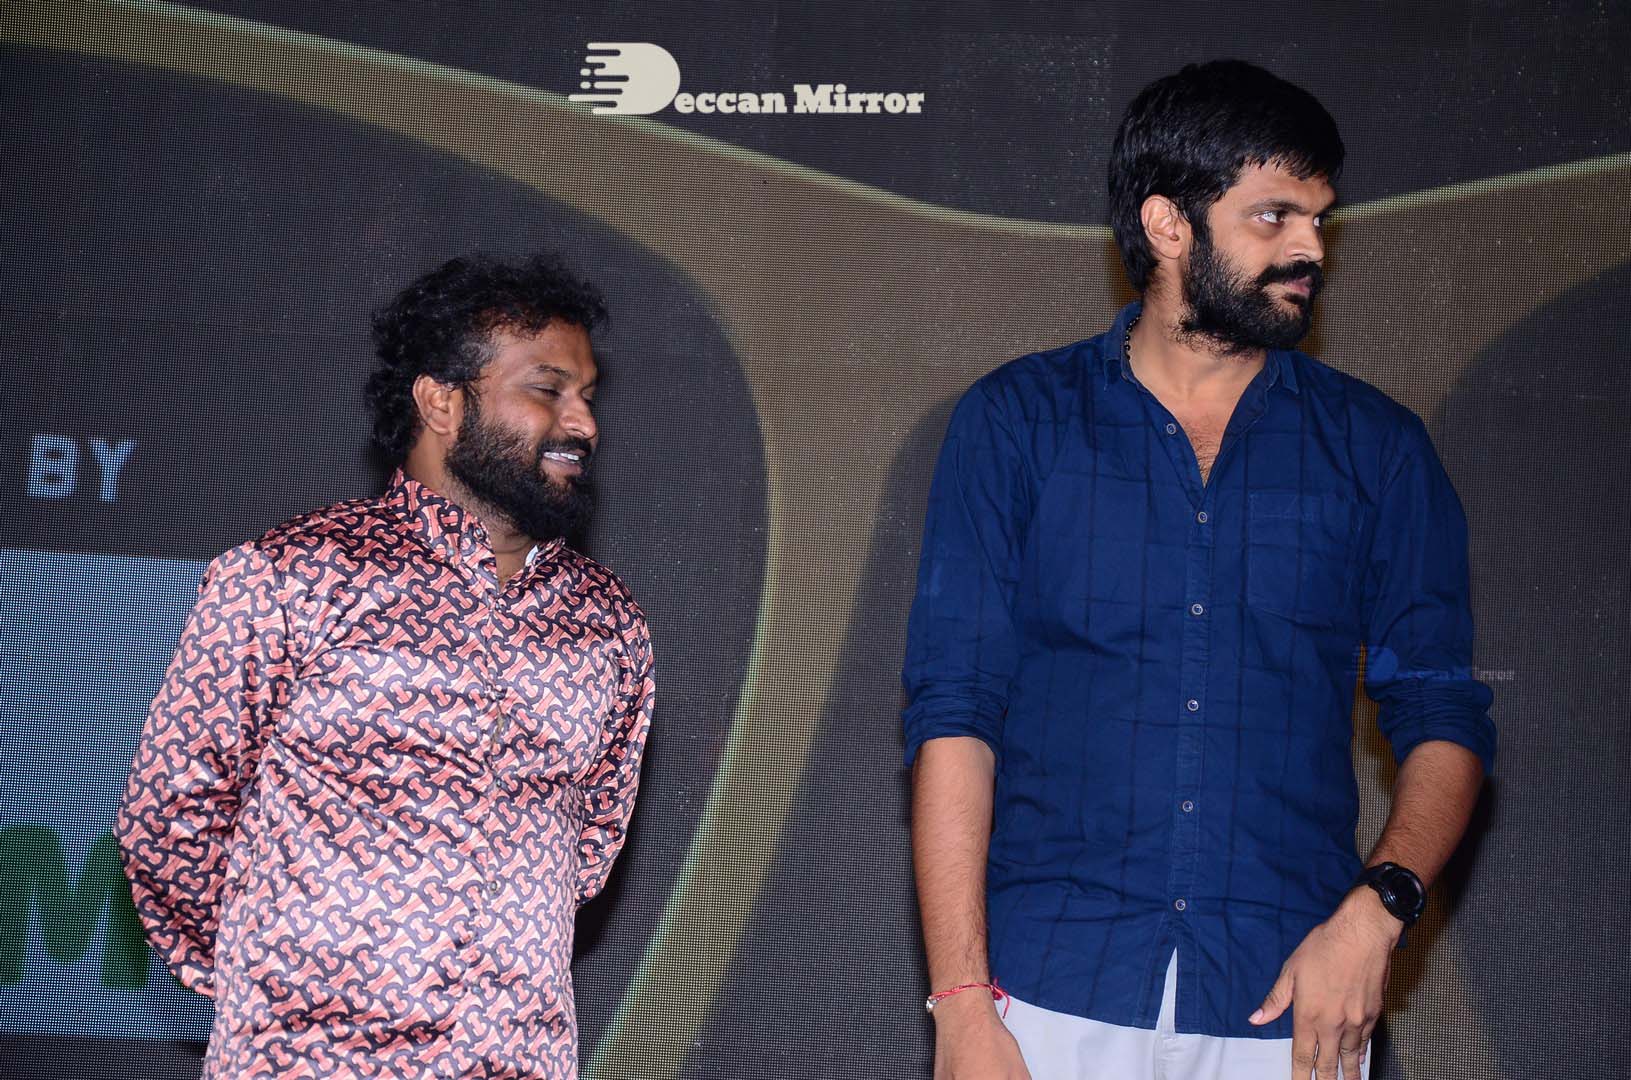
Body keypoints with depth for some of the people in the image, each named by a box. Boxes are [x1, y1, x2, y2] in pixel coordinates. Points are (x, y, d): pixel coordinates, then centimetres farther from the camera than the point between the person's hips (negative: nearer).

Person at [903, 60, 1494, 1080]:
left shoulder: (1378, 449, 7)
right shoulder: (1016, 421, 3)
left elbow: (1444, 716, 6)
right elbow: (954, 710, -2)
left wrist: (1376, 907, -13)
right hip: (1053, 992, -1)